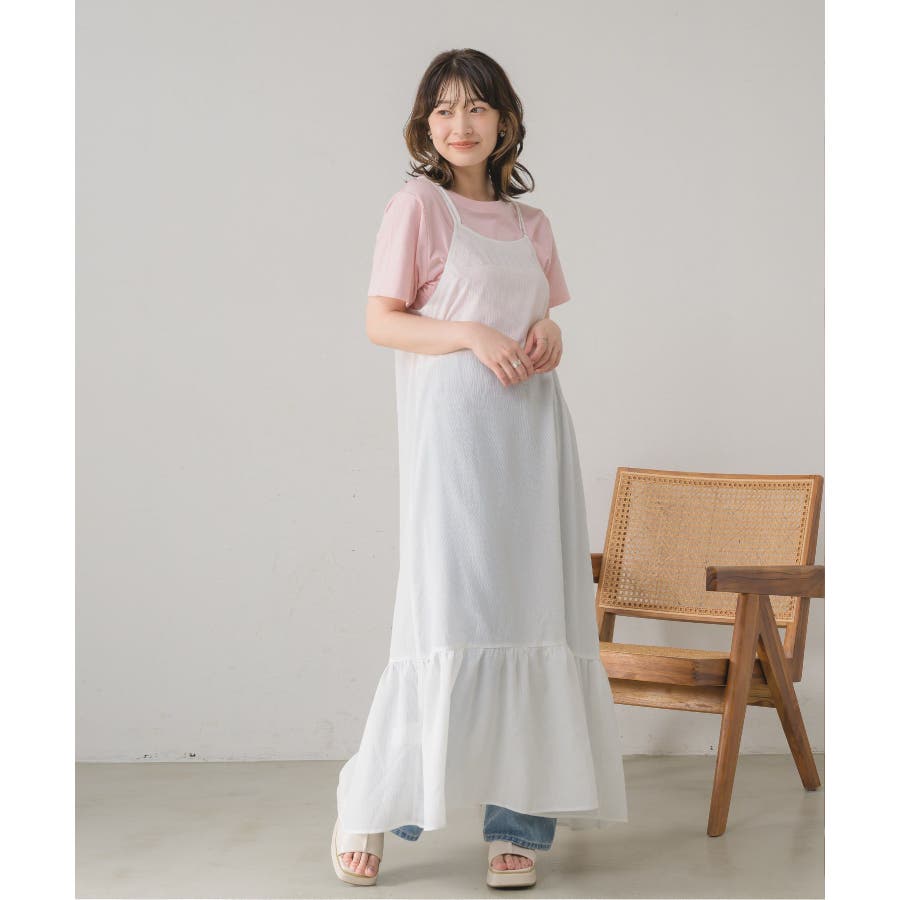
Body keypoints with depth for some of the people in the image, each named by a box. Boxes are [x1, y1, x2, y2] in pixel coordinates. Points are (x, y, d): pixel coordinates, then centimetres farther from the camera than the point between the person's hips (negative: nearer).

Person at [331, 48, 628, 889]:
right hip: (454, 426, -6)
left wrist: (549, 330, 1)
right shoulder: (418, 205, 1)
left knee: (533, 608, 2)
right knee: (449, 611, -9)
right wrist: (471, 333, -17)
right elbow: (380, 321, -4)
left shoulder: (530, 223, 17)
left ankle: (517, 819, 9)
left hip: (531, 425, 6)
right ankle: (368, 806, 5)